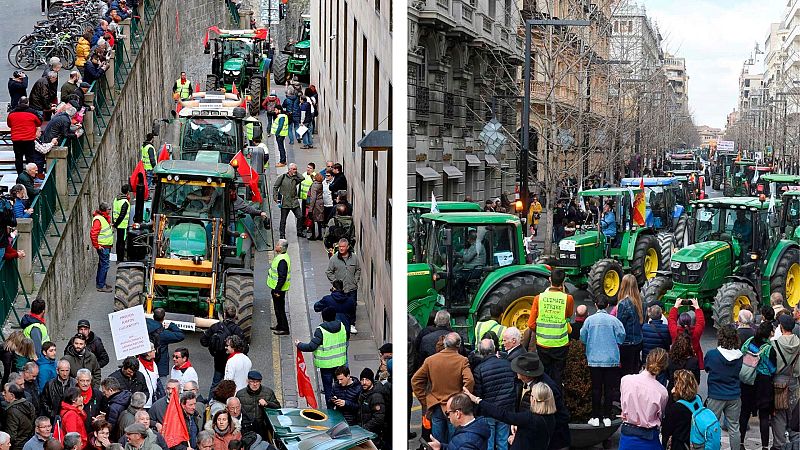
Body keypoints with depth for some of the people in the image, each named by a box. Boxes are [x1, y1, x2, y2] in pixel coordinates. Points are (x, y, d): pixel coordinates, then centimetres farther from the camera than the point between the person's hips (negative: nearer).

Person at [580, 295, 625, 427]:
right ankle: (607, 417, 8)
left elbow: (583, 338, 1)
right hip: (611, 359, 0)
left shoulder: (590, 320, -4)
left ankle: (595, 417, 9)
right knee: (609, 388, 7)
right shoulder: (614, 320, -6)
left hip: (594, 360, 0)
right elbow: (621, 337, -3)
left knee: (596, 388, 7)